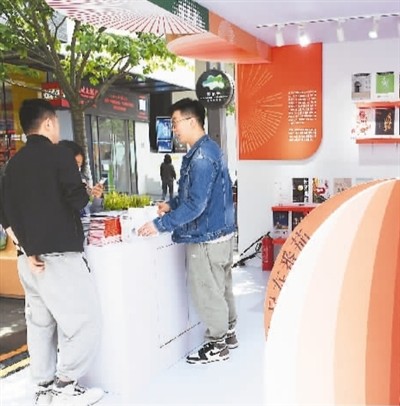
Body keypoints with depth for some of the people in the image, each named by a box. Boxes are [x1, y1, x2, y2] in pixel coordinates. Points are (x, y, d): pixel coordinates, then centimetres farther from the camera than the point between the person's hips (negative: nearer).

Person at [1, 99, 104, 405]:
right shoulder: (59, 156, -9)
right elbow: (78, 201, -14)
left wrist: (27, 248, 2)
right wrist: (85, 192, 7)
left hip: (30, 257, 8)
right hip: (59, 254, -8)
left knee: (40, 322, 14)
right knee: (85, 319, 1)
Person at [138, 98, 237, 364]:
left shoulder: (202, 156, -22)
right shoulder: (208, 149, 11)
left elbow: (196, 204, -26)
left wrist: (161, 225, -23)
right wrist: (171, 204, 11)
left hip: (206, 237, -10)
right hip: (221, 232, 10)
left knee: (207, 292, 3)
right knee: (221, 287, 20)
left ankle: (217, 345, 17)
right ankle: (228, 334, 34)